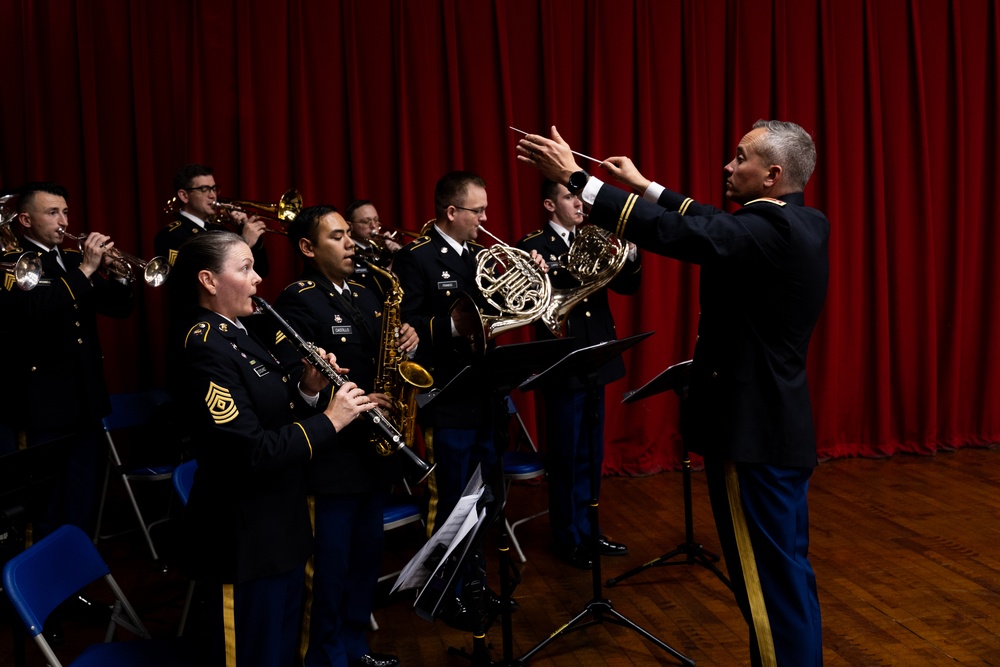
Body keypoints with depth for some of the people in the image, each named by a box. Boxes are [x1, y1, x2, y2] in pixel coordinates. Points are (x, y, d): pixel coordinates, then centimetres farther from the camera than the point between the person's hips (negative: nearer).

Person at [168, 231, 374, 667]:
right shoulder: (205, 349, -22)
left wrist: (307, 391, -4)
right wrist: (329, 421, -21)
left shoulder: (237, 335, 9)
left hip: (279, 527, 10)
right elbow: (253, 454, -28)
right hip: (244, 540, -10)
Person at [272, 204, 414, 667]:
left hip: (371, 446, 8)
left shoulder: (363, 296, 12)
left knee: (367, 553, 19)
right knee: (333, 563, 4)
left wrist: (405, 342, -4)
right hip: (332, 452, -8)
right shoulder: (298, 302, -13)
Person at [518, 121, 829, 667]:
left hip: (752, 432, -10)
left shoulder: (767, 229, -21)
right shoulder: (806, 224, 8)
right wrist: (644, 185, 20)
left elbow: (673, 233, -25)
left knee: (769, 580, 3)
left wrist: (575, 179, -19)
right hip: (782, 426, 10)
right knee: (787, 571, 21)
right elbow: (708, 223, 16)